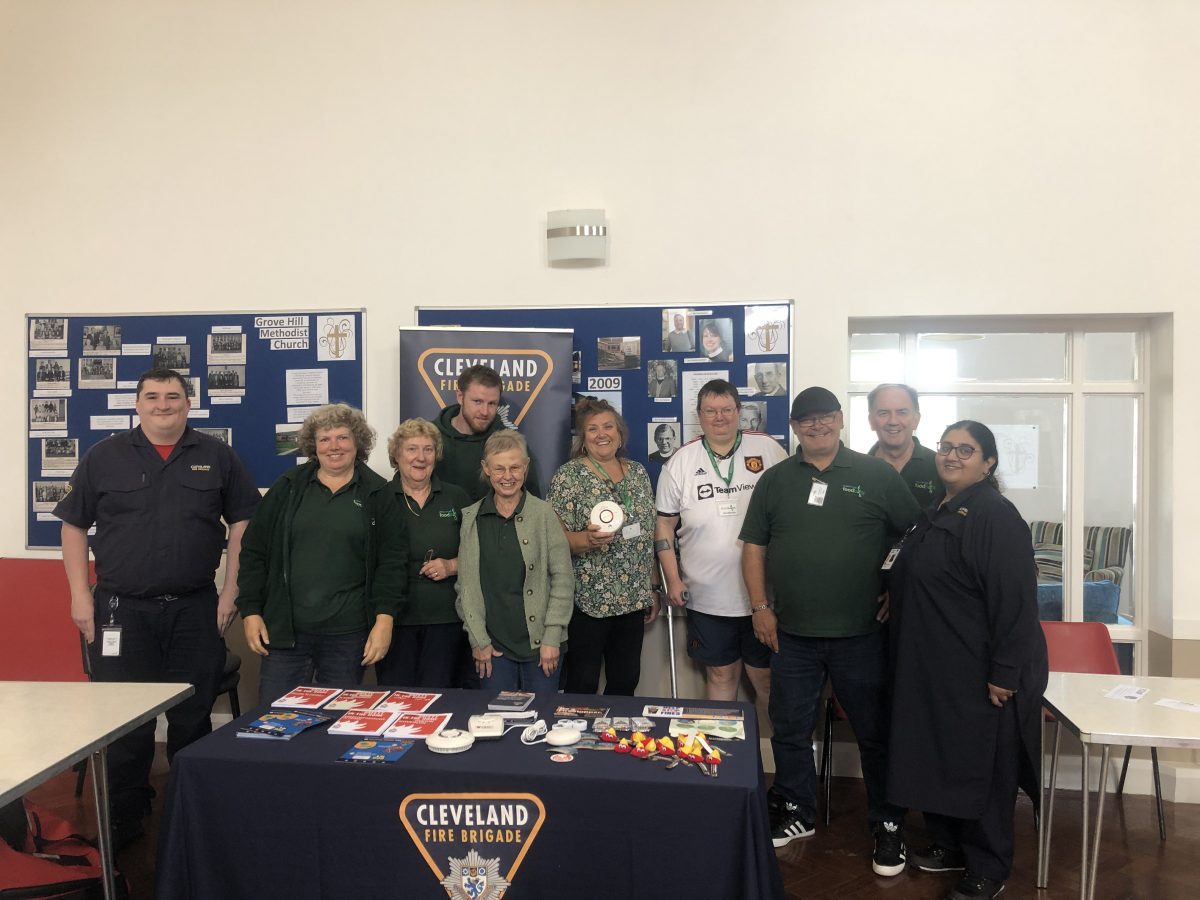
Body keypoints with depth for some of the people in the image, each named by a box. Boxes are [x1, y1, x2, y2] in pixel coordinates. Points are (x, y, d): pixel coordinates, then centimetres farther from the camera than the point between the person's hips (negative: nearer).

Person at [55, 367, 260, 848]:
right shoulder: (104, 457, 5)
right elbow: (73, 525, 7)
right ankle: (122, 822, 23)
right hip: (121, 610, 0)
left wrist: (230, 592, 0)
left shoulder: (216, 456, 5)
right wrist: (80, 594, 0)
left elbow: (242, 521, 5)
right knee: (124, 721, 6)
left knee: (193, 718, 8)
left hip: (195, 610, 0)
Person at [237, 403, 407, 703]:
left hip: (347, 634, -1)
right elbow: (254, 551, 7)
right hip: (284, 630, 1)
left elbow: (392, 561, -2)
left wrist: (384, 619, -10)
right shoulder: (287, 488, 7)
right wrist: (250, 611, 0)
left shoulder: (377, 495, 3)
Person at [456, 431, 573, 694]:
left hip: (540, 642, -1)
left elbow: (563, 578, -3)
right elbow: (466, 585, 4)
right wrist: (479, 640, -1)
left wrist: (552, 638, -7)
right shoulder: (471, 518, 4)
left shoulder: (543, 513, -3)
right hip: (492, 645, 2)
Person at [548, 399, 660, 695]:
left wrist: (654, 588, 13)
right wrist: (588, 539, -30)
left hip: (633, 600, 5)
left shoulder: (638, 473, 10)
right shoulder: (568, 475, -7)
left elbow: (648, 535, 14)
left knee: (626, 682, 13)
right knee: (583, 684, 5)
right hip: (588, 601, -5)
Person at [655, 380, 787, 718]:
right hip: (708, 598, 1)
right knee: (721, 675, 15)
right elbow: (665, 523, 5)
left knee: (767, 678, 10)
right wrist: (673, 579, -1)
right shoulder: (681, 461, 1)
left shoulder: (768, 450, -2)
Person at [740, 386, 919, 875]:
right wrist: (760, 606, 2)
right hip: (792, 633, 3)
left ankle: (888, 825, 28)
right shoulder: (775, 481, 7)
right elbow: (754, 546, 8)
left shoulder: (877, 475, -1)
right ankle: (796, 812, 33)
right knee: (790, 729, 14)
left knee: (875, 733, 9)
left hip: (861, 633, -2)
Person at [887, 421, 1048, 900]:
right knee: (935, 760, 18)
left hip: (977, 676, -8)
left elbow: (1015, 601, -21)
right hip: (930, 670, 8)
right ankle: (950, 845, 36)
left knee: (979, 768, 6)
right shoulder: (935, 511, 11)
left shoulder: (996, 517, -17)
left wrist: (1004, 673, -22)